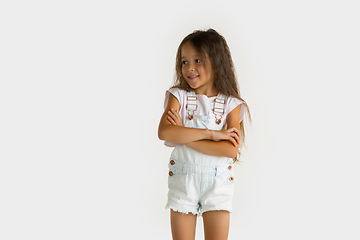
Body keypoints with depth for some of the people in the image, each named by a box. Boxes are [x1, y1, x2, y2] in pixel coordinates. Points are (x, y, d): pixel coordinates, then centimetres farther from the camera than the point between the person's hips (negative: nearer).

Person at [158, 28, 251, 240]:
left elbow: (231, 150, -15)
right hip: (182, 181, 1)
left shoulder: (230, 104, -2)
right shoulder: (179, 96, -1)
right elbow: (164, 132, -19)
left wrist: (185, 137, -18)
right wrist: (211, 134, -21)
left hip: (218, 183, 0)